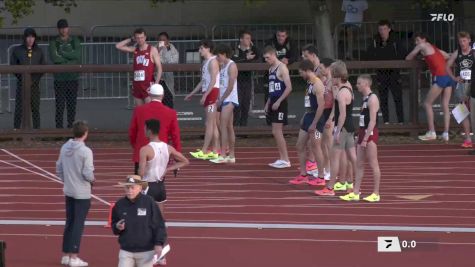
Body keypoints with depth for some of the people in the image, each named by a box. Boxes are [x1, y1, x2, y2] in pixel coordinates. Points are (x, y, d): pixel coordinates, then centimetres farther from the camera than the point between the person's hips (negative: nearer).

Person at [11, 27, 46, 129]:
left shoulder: (38, 51, 7)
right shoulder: (17, 50, 2)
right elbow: (13, 66, 2)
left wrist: (36, 78, -6)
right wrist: (21, 77, -8)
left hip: (35, 83, 2)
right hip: (22, 84, -2)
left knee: (35, 108, 3)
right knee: (19, 108, -4)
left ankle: (37, 128, 9)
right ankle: (16, 129, -1)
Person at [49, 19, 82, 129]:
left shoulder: (75, 41, 9)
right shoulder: (54, 43, 3)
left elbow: (77, 55, -6)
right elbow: (54, 58, -11)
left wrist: (62, 53, -9)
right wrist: (70, 58, -8)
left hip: (73, 77, 2)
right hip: (60, 78, -2)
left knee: (72, 105, 4)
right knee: (60, 105, -6)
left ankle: (70, 126, 11)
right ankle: (59, 127, -3)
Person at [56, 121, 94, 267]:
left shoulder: (64, 148, 1)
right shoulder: (86, 151, -18)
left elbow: (59, 169, 7)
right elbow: (88, 173, -20)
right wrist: (92, 180, 1)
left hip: (68, 191, 6)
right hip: (82, 193, -6)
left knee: (69, 222, 15)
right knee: (78, 224, 0)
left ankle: (65, 255, 20)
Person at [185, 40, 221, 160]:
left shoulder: (213, 61, -11)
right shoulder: (205, 62, 19)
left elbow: (213, 80, -19)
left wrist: (205, 95, -23)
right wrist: (191, 94, 26)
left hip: (212, 92, -10)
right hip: (207, 93, 10)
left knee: (209, 123, -10)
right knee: (213, 124, 9)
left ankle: (204, 151, -12)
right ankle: (215, 151, 10)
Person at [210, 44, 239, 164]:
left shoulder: (231, 66, -10)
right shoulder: (222, 66, 16)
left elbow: (230, 87, -16)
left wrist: (221, 99, -12)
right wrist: (219, 99, 5)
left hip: (229, 100, -9)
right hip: (223, 100, 9)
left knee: (223, 126, -14)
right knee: (229, 128, 10)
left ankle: (223, 155, -16)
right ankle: (231, 156, 13)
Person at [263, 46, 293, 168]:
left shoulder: (282, 68, -12)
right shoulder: (271, 69, 15)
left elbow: (289, 87, -18)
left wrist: (278, 102, -20)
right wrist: (268, 103, 16)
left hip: (280, 103, -9)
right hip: (273, 103, 9)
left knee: (277, 132, -11)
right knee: (276, 133, 9)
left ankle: (285, 160, -7)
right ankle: (281, 159, 13)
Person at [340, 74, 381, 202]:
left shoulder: (372, 98, -13)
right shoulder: (365, 99, 16)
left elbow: (372, 121, -19)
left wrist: (365, 139, -22)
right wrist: (360, 136, 16)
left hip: (370, 134, -9)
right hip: (362, 133, 9)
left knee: (373, 164, -4)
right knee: (359, 164, 7)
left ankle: (376, 194, 0)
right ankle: (355, 193, 7)